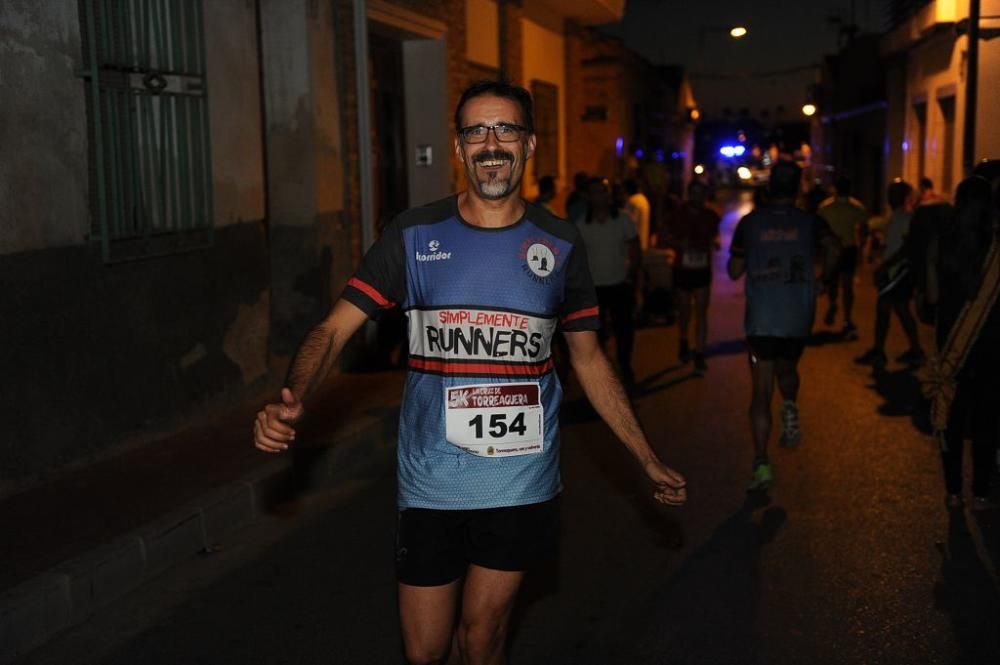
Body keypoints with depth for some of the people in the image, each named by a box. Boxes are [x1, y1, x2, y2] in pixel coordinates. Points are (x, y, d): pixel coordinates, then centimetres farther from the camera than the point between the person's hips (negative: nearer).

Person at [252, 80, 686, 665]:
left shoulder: (560, 245, 2)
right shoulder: (415, 235, -3)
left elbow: (590, 360, 10)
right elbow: (335, 330, -6)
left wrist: (650, 461, 9)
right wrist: (293, 402, -26)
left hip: (521, 485, 1)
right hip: (431, 483, 0)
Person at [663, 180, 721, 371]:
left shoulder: (710, 216, -2)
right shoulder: (677, 215, -6)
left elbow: (715, 237, 10)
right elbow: (668, 240, 0)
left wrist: (714, 242, -13)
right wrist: (680, 244, -20)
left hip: (702, 270, 0)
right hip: (682, 269, 0)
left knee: (701, 312, -4)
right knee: (684, 310, 14)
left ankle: (700, 355, -2)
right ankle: (684, 342, 41)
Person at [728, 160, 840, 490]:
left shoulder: (749, 222, 3)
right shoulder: (810, 222, 3)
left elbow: (734, 271, 7)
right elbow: (833, 248, -14)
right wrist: (824, 277, 3)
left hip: (761, 319, -1)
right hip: (799, 317, 1)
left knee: (761, 392, 1)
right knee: (787, 370, 29)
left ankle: (761, 463, -7)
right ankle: (790, 409, 1)